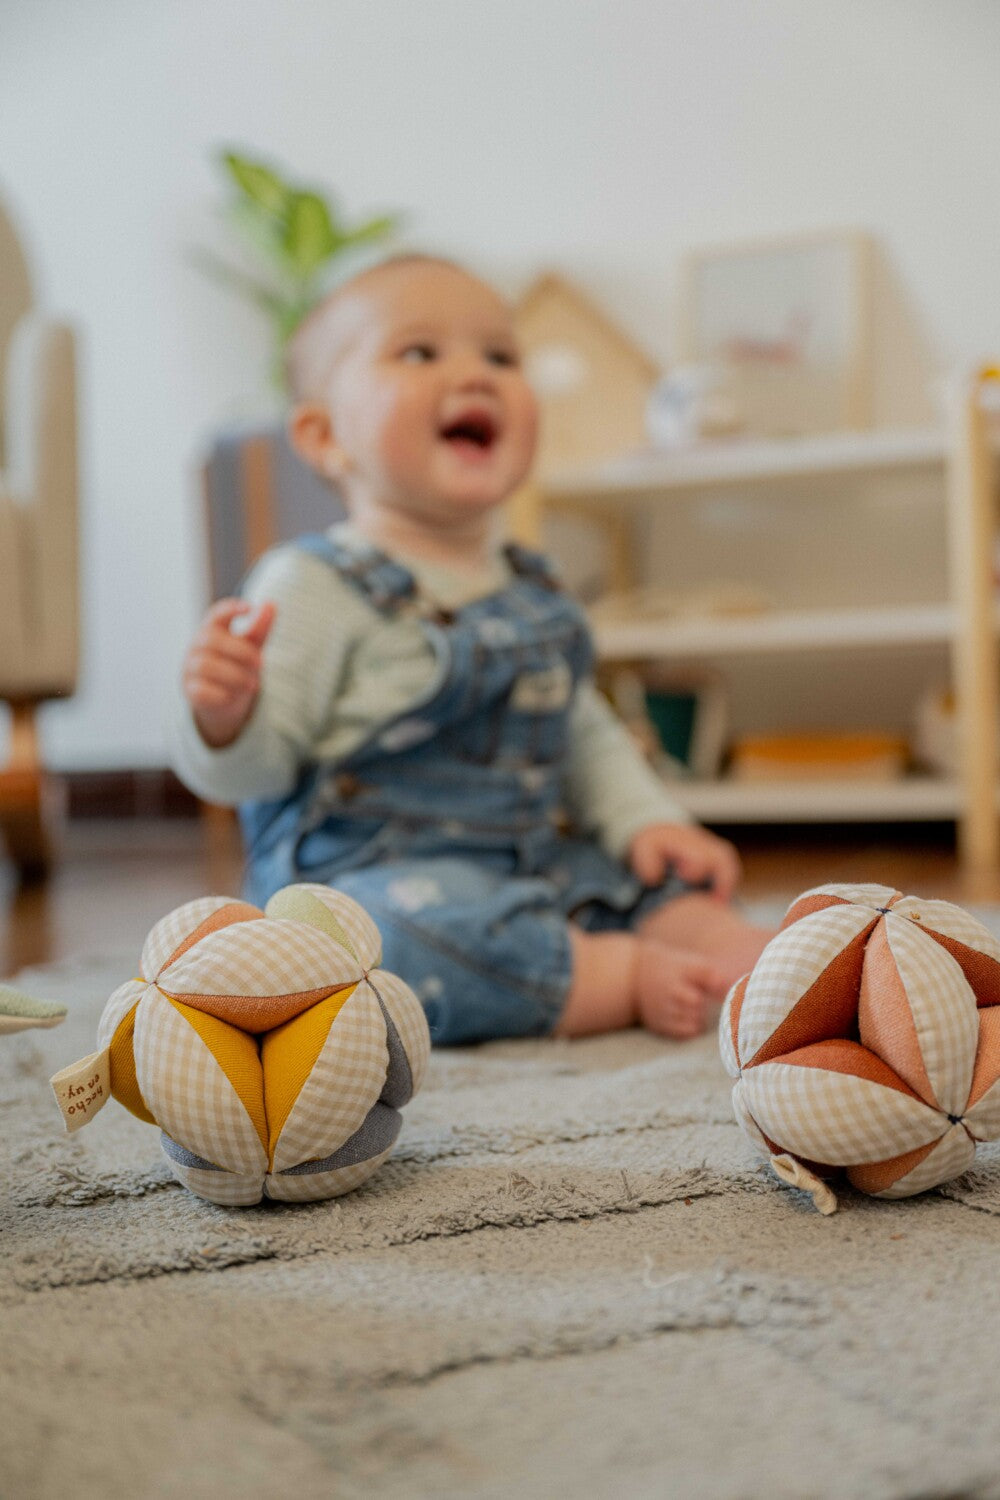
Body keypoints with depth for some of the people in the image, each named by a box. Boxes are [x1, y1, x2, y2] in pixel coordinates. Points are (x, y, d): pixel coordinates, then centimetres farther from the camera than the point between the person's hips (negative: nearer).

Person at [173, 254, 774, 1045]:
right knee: (403, 931, -37)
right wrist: (224, 717, -35)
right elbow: (251, 769, -13)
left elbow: (587, 735, 23)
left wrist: (647, 820, 8)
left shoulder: (533, 591, 12)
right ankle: (635, 980, -26)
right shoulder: (313, 588, -10)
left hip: (540, 871, 8)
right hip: (373, 881, -8)